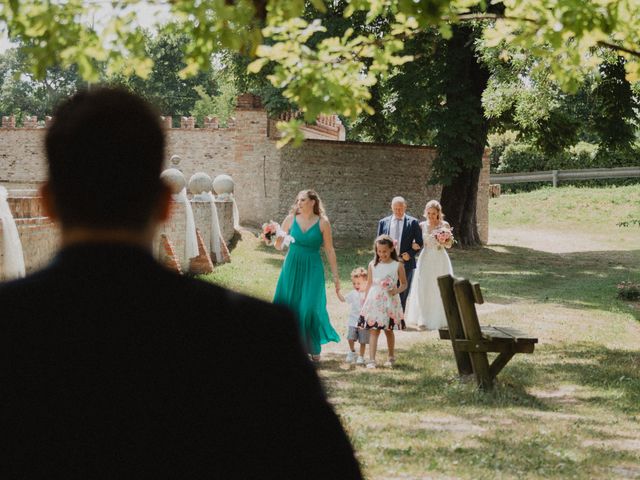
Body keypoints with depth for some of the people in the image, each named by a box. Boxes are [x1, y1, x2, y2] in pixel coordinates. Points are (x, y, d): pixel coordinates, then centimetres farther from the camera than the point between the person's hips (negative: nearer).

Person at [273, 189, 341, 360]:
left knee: (309, 308, -6)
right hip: (292, 268, 3)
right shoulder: (291, 219, 2)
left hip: (312, 269, -3)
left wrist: (335, 276, 0)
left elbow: (329, 250, 1)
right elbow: (279, 245, 9)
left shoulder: (322, 223, -3)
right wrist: (278, 237, -14)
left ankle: (314, 349, 10)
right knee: (289, 308, 2)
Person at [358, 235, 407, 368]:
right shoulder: (373, 265, 3)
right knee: (374, 331, -6)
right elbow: (369, 283, 10)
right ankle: (371, 360, -10)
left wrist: (397, 290, -16)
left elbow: (404, 284, 4)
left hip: (389, 302, -1)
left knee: (388, 330, 12)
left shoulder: (397, 266, -2)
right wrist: (365, 300, 10)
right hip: (374, 301, 1)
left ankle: (391, 357, 30)